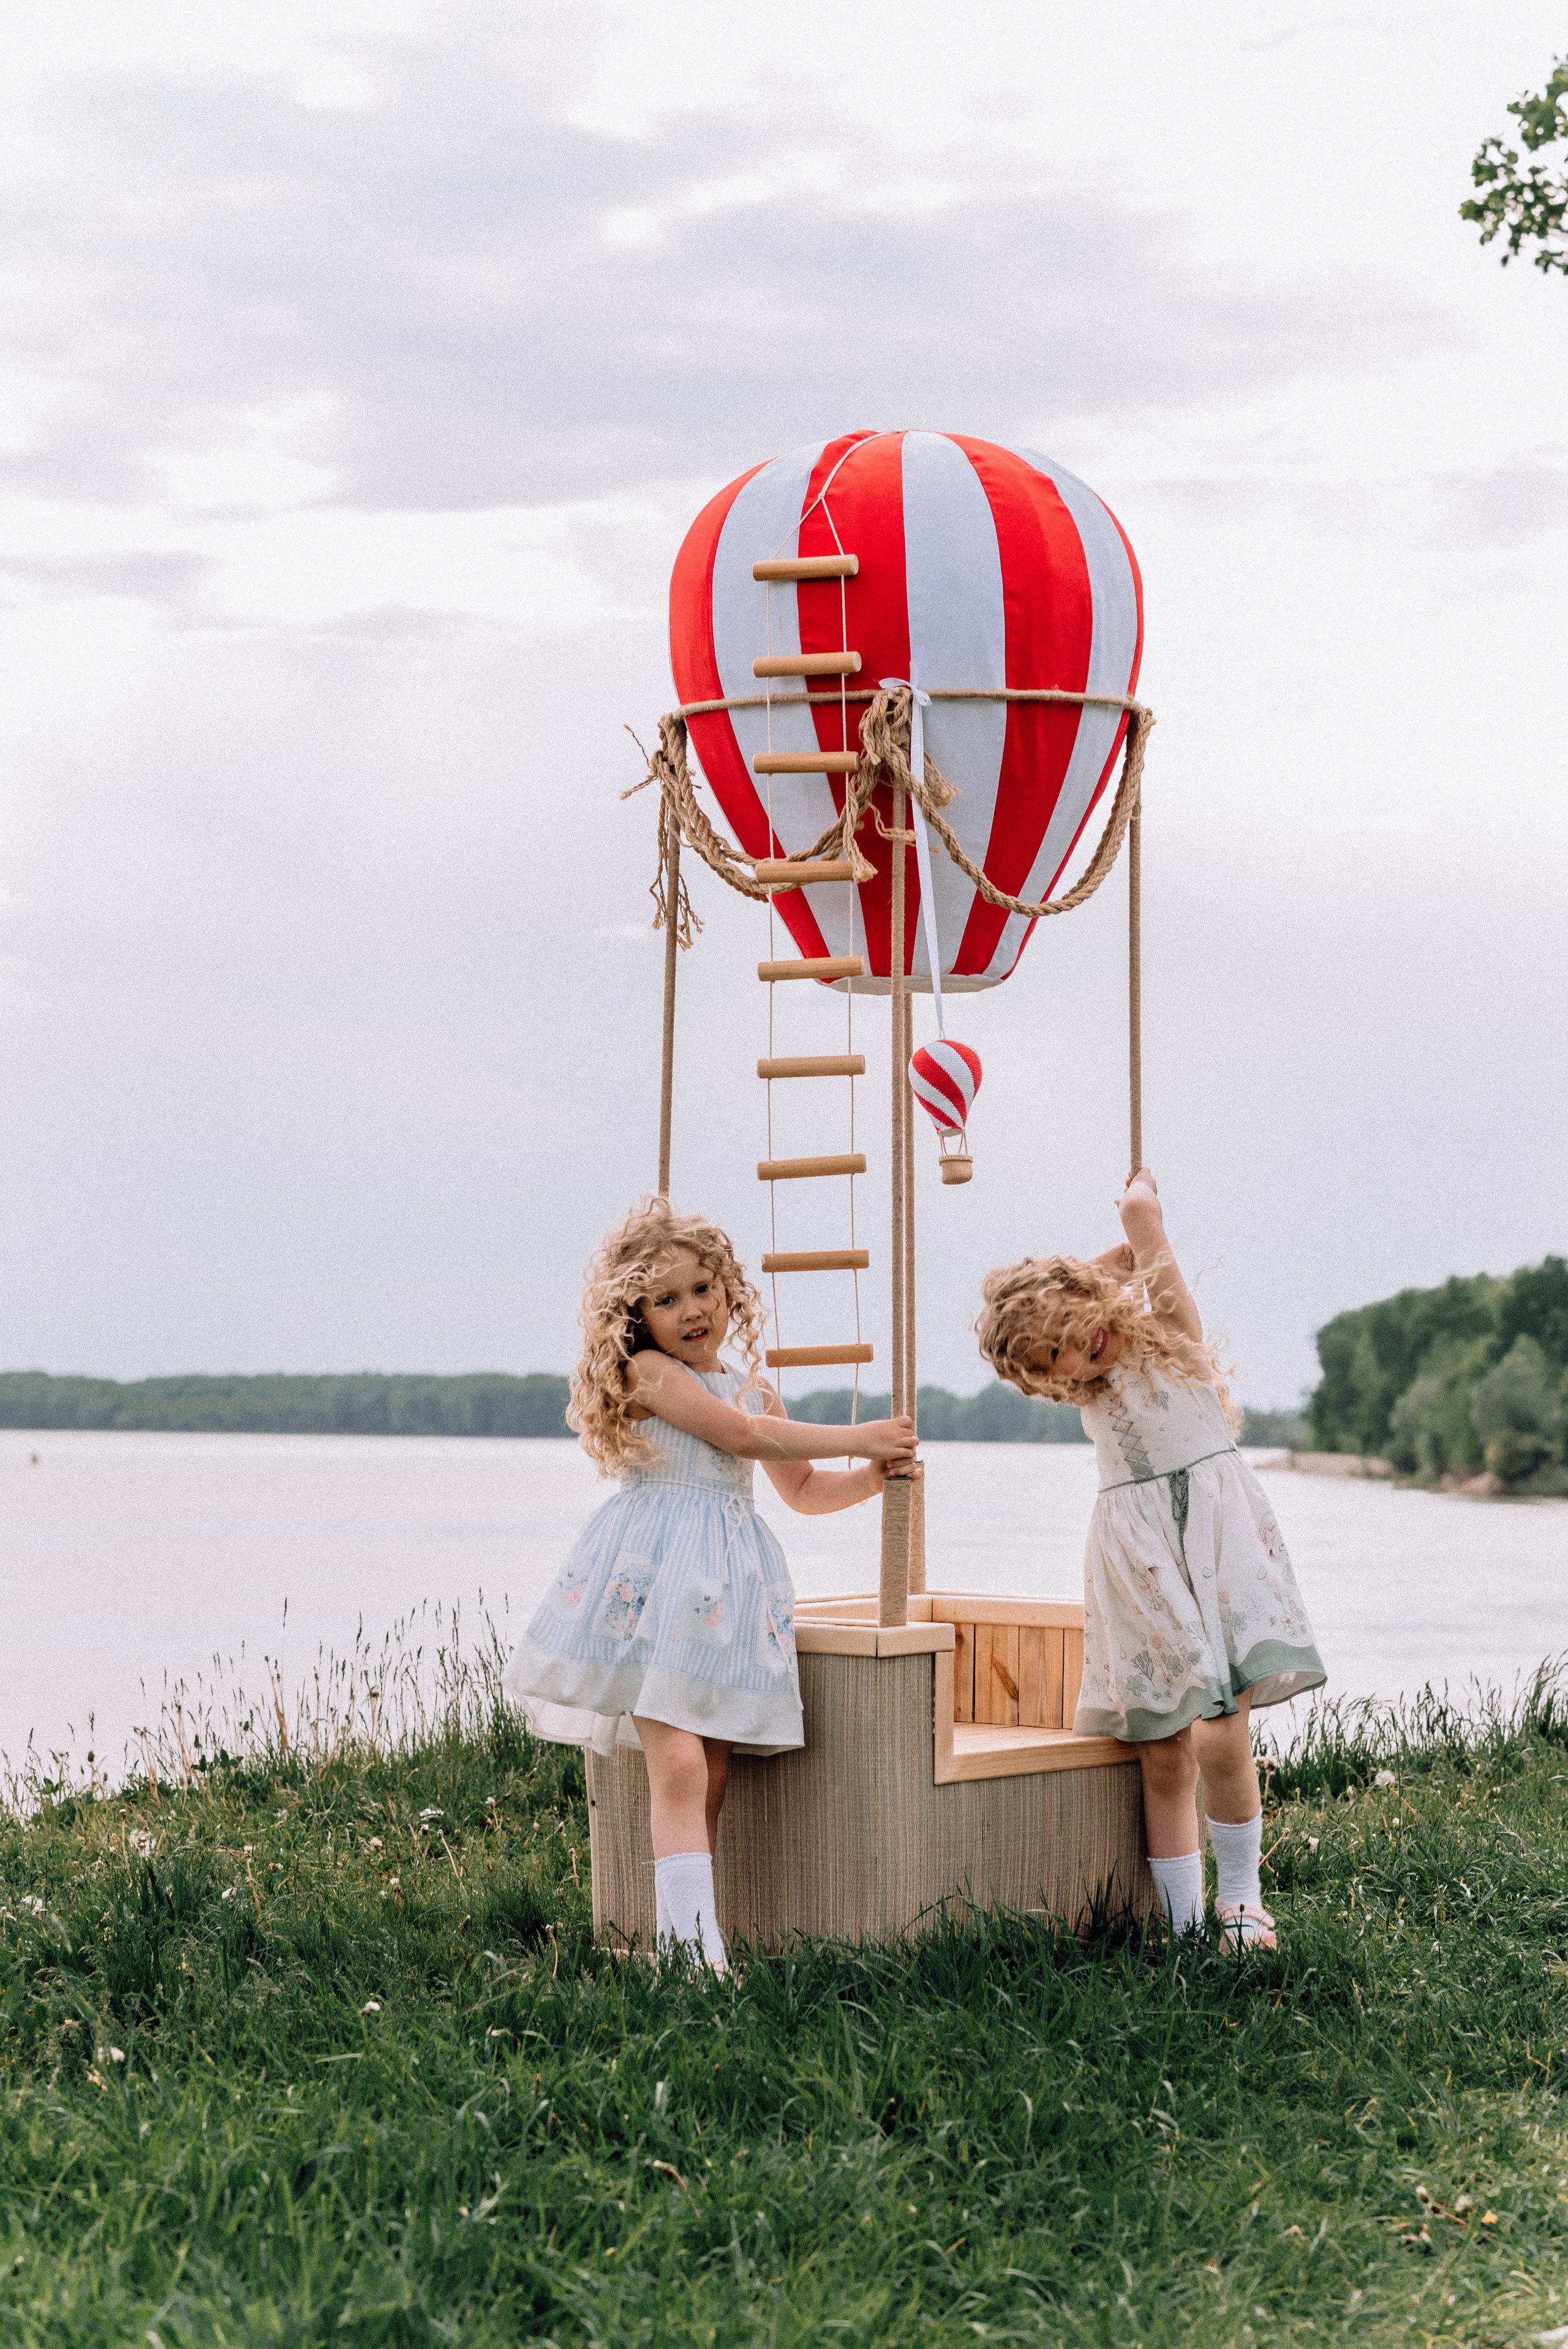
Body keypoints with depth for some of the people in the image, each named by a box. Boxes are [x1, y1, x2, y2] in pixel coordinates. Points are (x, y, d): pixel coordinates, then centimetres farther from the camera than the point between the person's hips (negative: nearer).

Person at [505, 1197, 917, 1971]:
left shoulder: (752, 1386, 19)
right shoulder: (646, 1371, -2)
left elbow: (802, 1489, 29)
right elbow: (745, 1436, -9)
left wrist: (870, 1478, 11)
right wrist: (855, 1437, -5)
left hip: (726, 1585, 7)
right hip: (654, 1577, -7)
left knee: (712, 1778, 1)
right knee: (677, 1765, -17)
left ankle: (679, 1932, 4)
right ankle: (696, 1946, -21)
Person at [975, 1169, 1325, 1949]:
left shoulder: (1162, 1326, 1)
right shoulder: (1081, 1386, 14)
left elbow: (1142, 1213, -6)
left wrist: (1139, 1199, 14)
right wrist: (1127, 1247, 21)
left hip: (1219, 1534, -4)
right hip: (1137, 1559, 4)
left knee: (1220, 1737, -17)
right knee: (1164, 1760, -1)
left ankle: (1241, 1897, 1)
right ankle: (1183, 1927, 6)